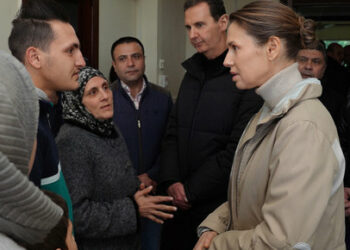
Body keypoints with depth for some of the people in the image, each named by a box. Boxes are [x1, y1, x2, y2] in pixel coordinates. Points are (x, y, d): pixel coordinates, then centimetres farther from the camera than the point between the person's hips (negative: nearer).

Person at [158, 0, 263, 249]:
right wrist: (170, 182, -4)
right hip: (180, 201, 6)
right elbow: (173, 133, 10)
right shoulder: (192, 72, 11)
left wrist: (190, 190, -13)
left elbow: (237, 149, -18)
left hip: (220, 205, -6)